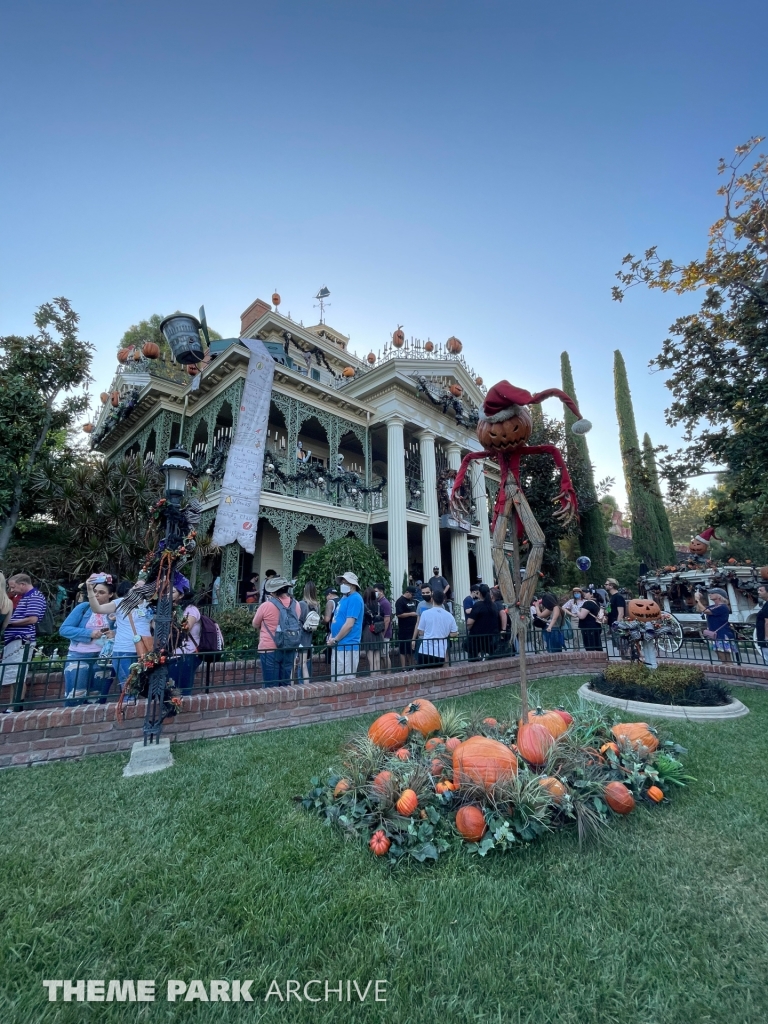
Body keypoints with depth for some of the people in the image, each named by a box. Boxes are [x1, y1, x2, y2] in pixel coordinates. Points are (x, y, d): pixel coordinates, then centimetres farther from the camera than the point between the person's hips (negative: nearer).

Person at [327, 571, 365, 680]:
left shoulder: (355, 599, -15)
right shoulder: (344, 598, 15)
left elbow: (349, 624, -21)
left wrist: (335, 640, -12)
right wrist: (331, 637, 7)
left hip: (347, 646, -10)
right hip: (339, 646, 10)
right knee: (336, 678, 16)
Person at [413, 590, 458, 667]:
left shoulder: (425, 613, -5)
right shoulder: (449, 616, 3)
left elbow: (421, 632, -1)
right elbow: (454, 634, 8)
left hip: (425, 651, -2)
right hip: (440, 653, 2)